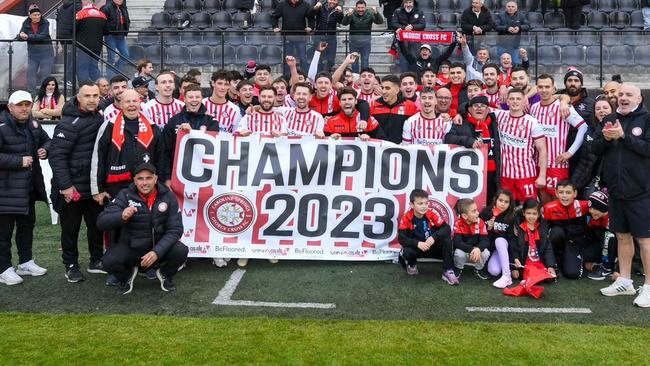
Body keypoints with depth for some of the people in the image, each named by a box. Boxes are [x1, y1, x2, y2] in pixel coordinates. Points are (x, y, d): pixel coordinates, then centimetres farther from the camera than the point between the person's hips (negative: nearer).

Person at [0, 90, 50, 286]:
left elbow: (46, 140, 22)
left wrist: (45, 150, 1)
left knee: (27, 224, 19)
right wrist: (19, 161, -25)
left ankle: (25, 262, 35)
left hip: (29, 186, 8)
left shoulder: (33, 125, 6)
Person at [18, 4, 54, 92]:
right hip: (32, 52, 4)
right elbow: (19, 37, -3)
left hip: (46, 52, -4)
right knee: (30, 73, 4)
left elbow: (43, 36, -22)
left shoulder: (45, 23, -9)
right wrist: (21, 36, -28)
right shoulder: (26, 23, 1)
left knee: (45, 74, -3)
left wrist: (28, 37, -31)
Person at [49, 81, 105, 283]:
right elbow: (56, 155, -17)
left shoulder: (100, 119, 5)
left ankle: (96, 260, 28)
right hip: (72, 187, -6)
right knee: (71, 229, 8)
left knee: (97, 225, 13)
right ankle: (71, 265, 22)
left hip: (94, 186, 6)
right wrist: (65, 185, -19)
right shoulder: (69, 123, -14)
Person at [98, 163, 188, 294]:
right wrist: (122, 216, -39)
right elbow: (101, 222, -17)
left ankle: (165, 274, 8)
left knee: (181, 251, -28)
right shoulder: (125, 195, -10)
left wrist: (157, 251, -27)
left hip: (159, 246, 0)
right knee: (109, 261, -28)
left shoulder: (168, 196, -8)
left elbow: (175, 229, -12)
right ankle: (127, 275, 10)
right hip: (131, 247, 0)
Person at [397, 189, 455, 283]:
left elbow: (447, 228, -17)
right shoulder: (406, 218, -17)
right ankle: (412, 266, 3)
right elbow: (401, 238, -22)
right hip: (416, 248, -2)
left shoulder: (431, 215, -12)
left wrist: (434, 237, -34)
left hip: (432, 247, 2)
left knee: (447, 239, -25)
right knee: (406, 252, -35)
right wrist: (417, 244, -37)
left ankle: (448, 271, -18)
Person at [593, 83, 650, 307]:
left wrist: (623, 136, -20)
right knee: (622, 236, 13)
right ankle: (624, 282, 24)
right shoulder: (610, 119, 9)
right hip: (615, 188, 5)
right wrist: (606, 138, -11)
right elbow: (596, 149, 8)